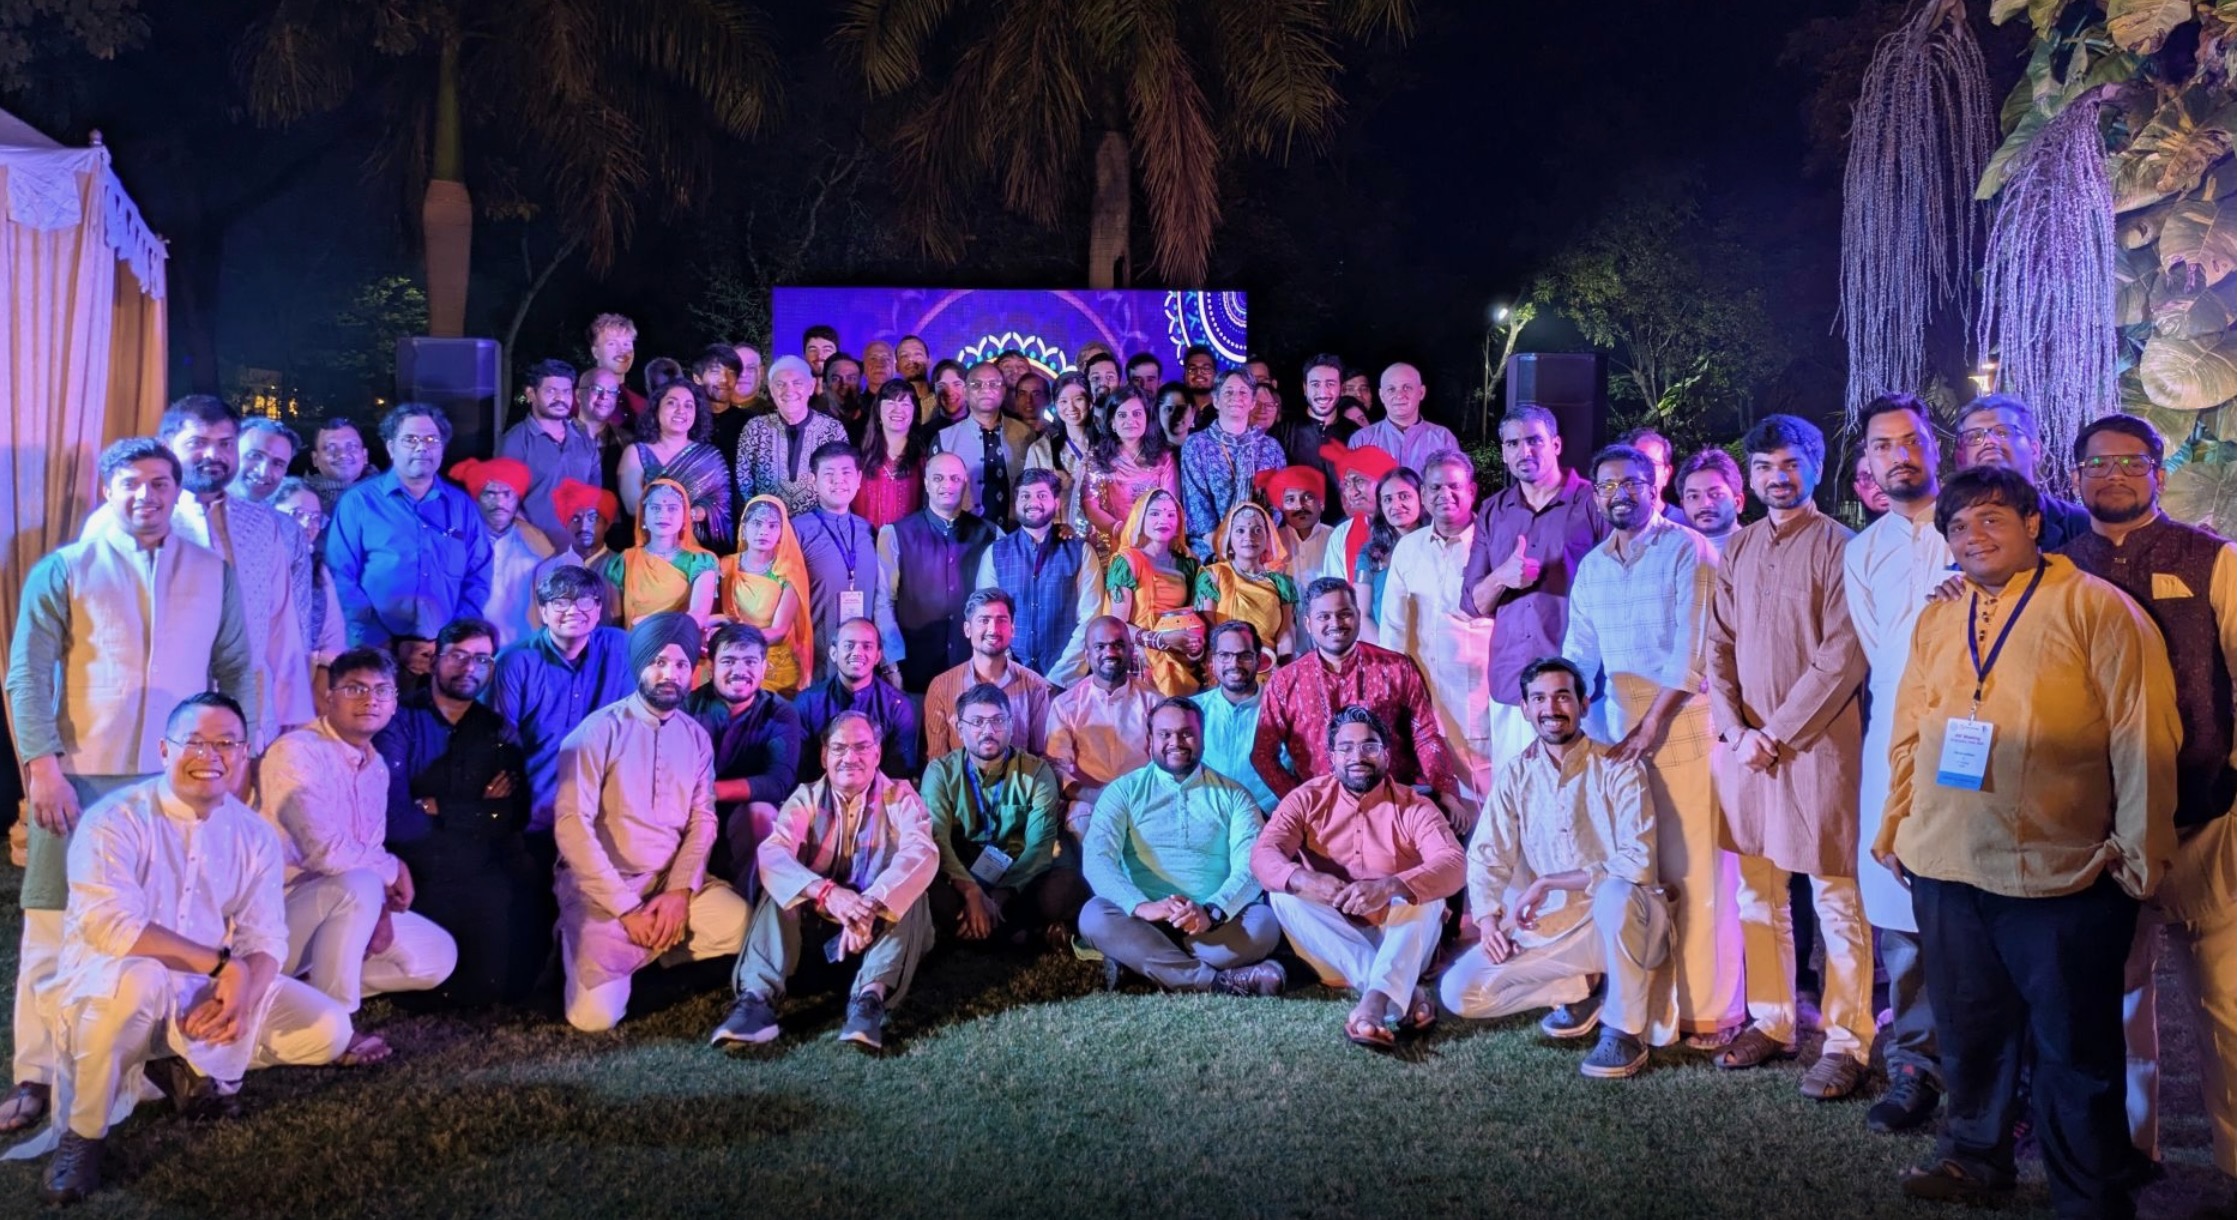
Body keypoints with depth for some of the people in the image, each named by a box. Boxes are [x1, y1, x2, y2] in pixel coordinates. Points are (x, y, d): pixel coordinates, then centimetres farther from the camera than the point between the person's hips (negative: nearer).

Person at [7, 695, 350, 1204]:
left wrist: (241, 992, -27)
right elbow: (110, 926, -29)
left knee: (328, 1030, -7)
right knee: (136, 979, -40)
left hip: (213, 991, 5)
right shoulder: (115, 820, -16)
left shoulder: (255, 836, -1)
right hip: (107, 984, -5)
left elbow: (266, 939, -4)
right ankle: (82, 1134, -15)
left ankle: (186, 1063, 14)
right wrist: (222, 963, -29)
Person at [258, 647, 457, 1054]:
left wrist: (380, 909, -11)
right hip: (279, 907, -8)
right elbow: (325, 850, -29)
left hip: (339, 906, 9)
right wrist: (393, 869, -13)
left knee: (438, 956, 3)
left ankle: (307, 986, 6)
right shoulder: (298, 751, -19)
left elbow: (371, 853, 9)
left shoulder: (377, 766, 8)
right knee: (359, 885, -36)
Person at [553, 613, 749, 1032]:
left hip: (672, 882, 4)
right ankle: (584, 943, 14)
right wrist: (626, 908, -19)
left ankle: (643, 950, 5)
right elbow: (572, 826, -15)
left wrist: (680, 891, -16)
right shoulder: (599, 730, -10)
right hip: (601, 888, -4)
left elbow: (703, 821, 2)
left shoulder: (697, 737, 6)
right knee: (596, 1015, -18)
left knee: (746, 926, -19)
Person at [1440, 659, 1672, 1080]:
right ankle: (1580, 991, 10)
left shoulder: (1618, 768, -11)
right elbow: (1486, 855, -1)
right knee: (1459, 991, -12)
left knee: (1616, 893, -40)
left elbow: (1638, 862, -22)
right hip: (1547, 925, 4)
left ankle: (1626, 1032, -18)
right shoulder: (1516, 773, 2)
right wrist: (1488, 920, -19)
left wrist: (1549, 882, -24)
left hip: (1619, 922, -4)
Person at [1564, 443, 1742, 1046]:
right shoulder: (1592, 566, 15)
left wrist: (1652, 722, -13)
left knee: (1693, 871, -5)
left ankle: (1709, 1009, 2)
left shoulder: (1688, 551, -3)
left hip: (1684, 723, -5)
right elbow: (1578, 655, 16)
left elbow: (1693, 652, -10)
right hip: (1617, 731, 5)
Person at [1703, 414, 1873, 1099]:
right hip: (1744, 742, 6)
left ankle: (1845, 1043, 8)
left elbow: (1843, 657, -12)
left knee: (1835, 899, 0)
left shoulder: (1836, 546, -6)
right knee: (1757, 893, 12)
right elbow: (1719, 645, 10)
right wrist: (1736, 730, -3)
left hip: (1816, 742, -6)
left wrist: (1779, 732, -12)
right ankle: (1770, 1024, 23)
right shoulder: (1738, 548, 12)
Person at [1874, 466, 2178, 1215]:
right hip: (1945, 869, 5)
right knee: (1968, 1029, 15)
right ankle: (1974, 1157, 33)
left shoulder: (2096, 609, -5)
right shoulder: (1936, 621, 11)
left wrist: (2140, 852, -9)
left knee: (2075, 1046, 8)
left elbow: (2143, 740, -7)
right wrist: (1895, 828, 15)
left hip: (2060, 873, -4)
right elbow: (1908, 735, 16)